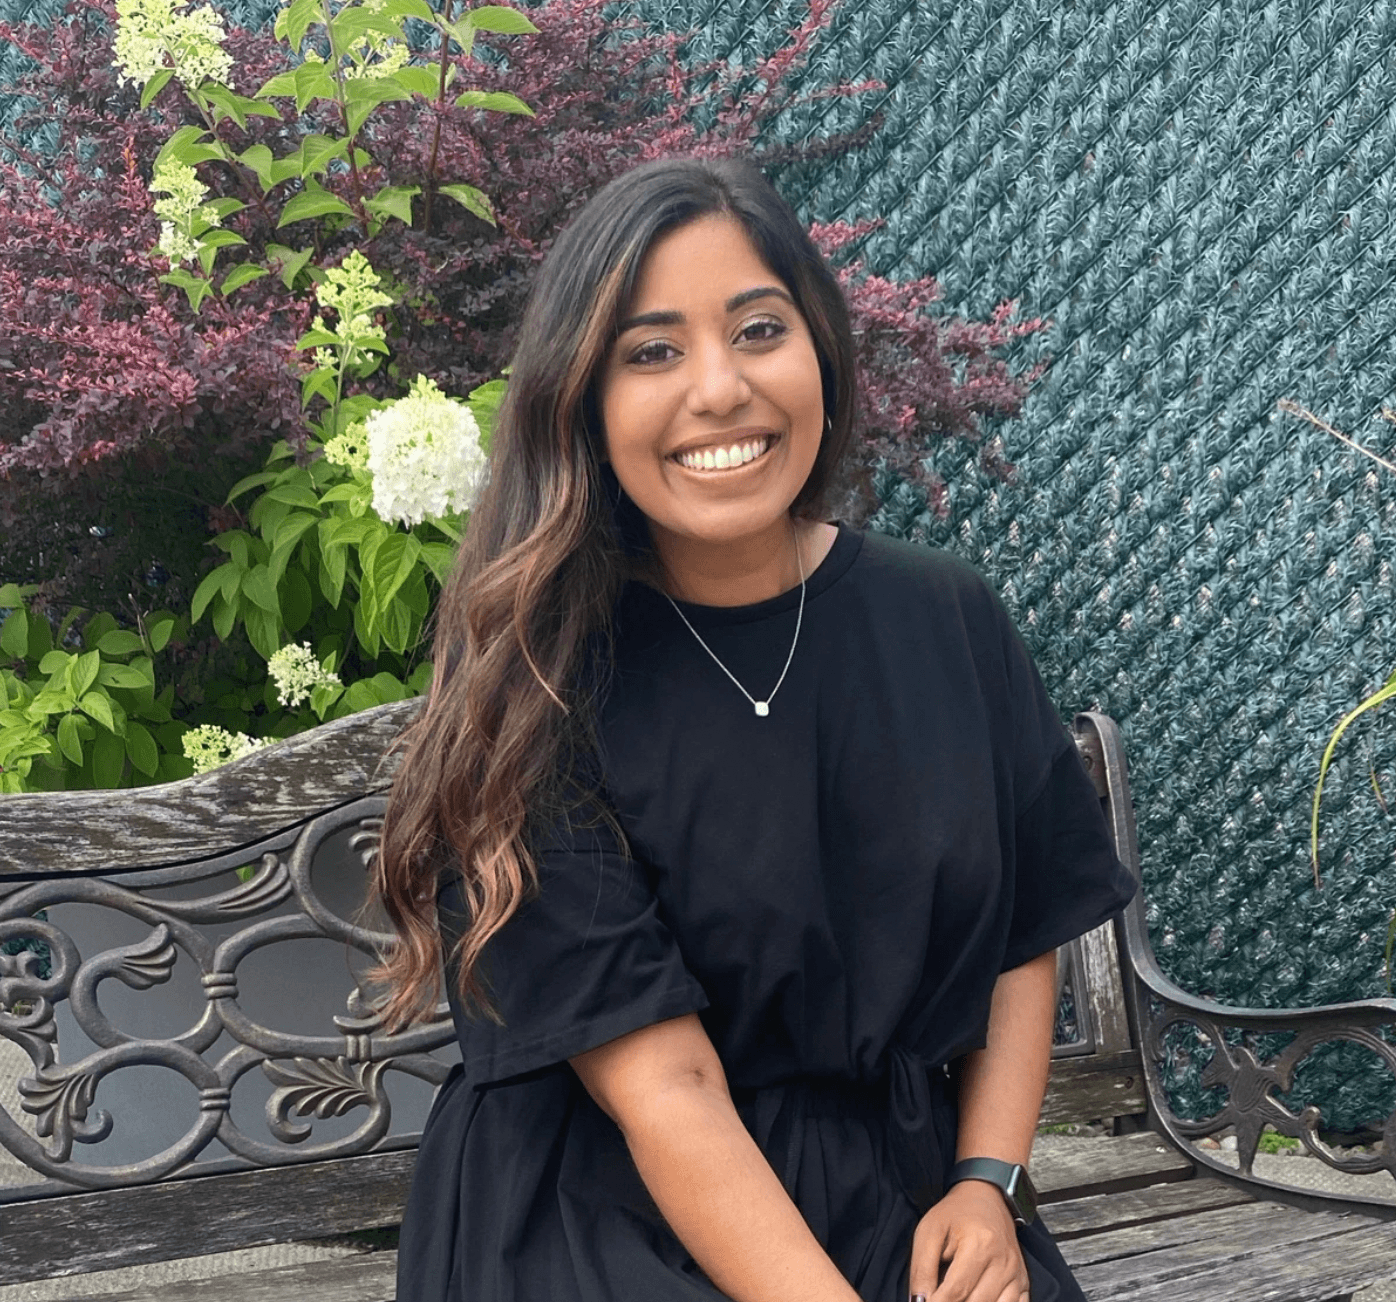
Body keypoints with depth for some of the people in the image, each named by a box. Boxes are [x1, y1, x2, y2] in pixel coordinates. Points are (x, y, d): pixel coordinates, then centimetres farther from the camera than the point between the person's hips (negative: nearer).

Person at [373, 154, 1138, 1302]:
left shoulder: (945, 620, 1)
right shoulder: (535, 684, -11)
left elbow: (1023, 937, 11)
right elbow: (661, 1088, -16)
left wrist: (989, 1185, -3)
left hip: (907, 1210, 3)